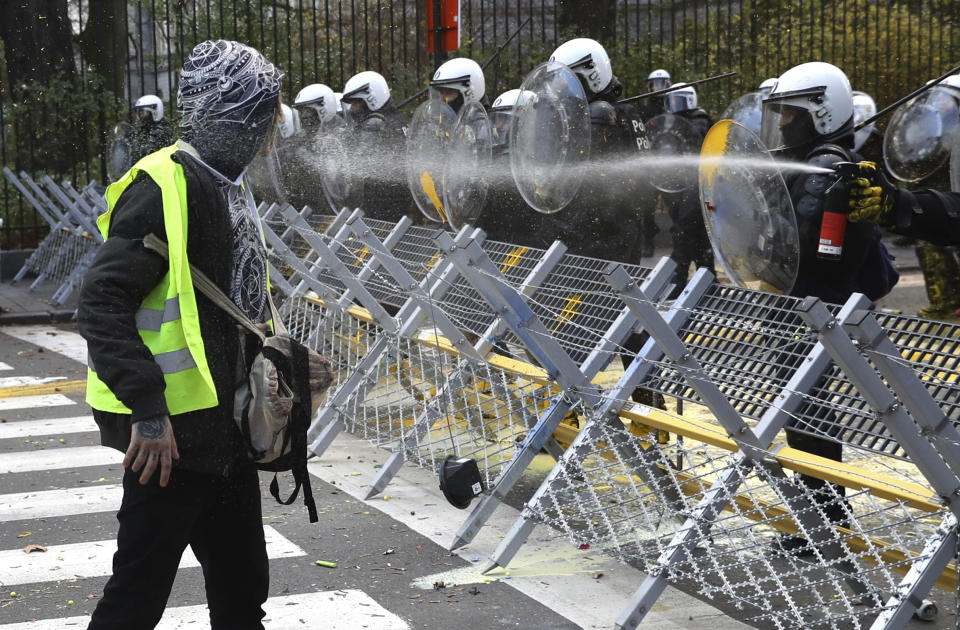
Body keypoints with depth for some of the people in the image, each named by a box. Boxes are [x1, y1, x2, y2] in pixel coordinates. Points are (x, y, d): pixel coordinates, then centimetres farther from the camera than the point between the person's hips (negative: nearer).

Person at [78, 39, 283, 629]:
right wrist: (147, 412, -29)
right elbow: (103, 303, -24)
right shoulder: (166, 186, -17)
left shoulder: (229, 183, 13)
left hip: (229, 425, 9)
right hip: (172, 436, -9)